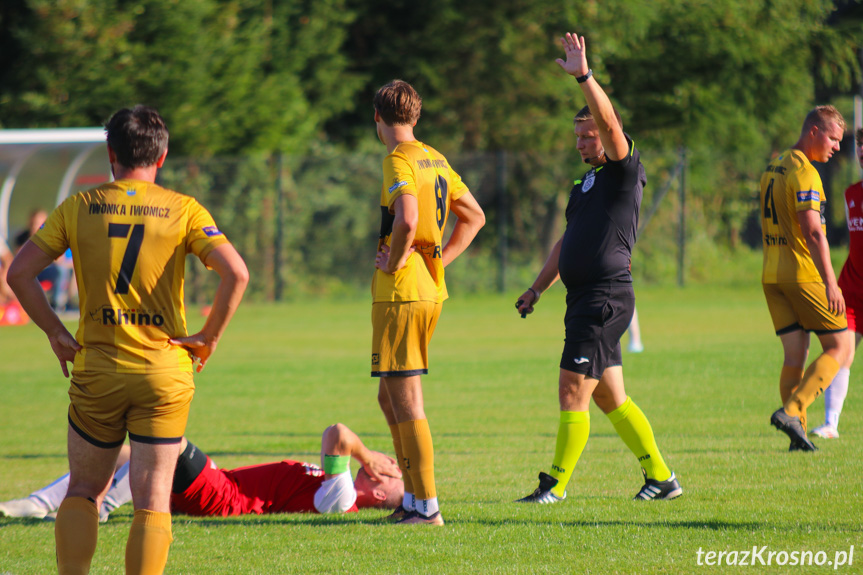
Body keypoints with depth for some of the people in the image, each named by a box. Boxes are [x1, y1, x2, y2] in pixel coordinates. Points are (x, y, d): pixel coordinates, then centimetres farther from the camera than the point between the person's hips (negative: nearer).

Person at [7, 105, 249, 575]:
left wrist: (55, 332, 5)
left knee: (83, 491, 15)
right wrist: (209, 337, -3)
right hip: (165, 373, -1)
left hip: (95, 370, 1)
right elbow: (236, 273, -14)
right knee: (152, 501, 2)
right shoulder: (183, 210, -2)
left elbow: (19, 273, -2)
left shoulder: (78, 207, 2)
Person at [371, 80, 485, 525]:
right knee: (389, 397, 18)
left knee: (406, 403, -5)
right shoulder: (435, 159, 14)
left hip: (401, 290, -9)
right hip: (431, 288, 9)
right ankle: (412, 498, 19)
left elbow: (407, 221, -30)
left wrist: (394, 263, -14)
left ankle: (427, 506, -5)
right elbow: (474, 216, 23)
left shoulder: (399, 160, -13)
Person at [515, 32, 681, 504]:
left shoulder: (624, 171, -5)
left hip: (606, 300, -9)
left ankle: (556, 483, -2)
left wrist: (584, 76, -29)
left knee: (573, 392, -8)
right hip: (585, 299, 9)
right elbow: (567, 243, 29)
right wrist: (537, 288, 25)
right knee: (610, 398, 11)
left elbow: (610, 122, -23)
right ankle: (660, 477, 17)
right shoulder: (584, 186, 21)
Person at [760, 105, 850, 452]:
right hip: (804, 273, -8)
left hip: (772, 276, 8)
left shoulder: (773, 167, 15)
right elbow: (812, 231, -21)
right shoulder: (804, 172, -14)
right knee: (839, 347, 0)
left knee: (794, 355, 7)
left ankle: (797, 432, 1)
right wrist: (830, 283, -23)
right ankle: (791, 411, -14)